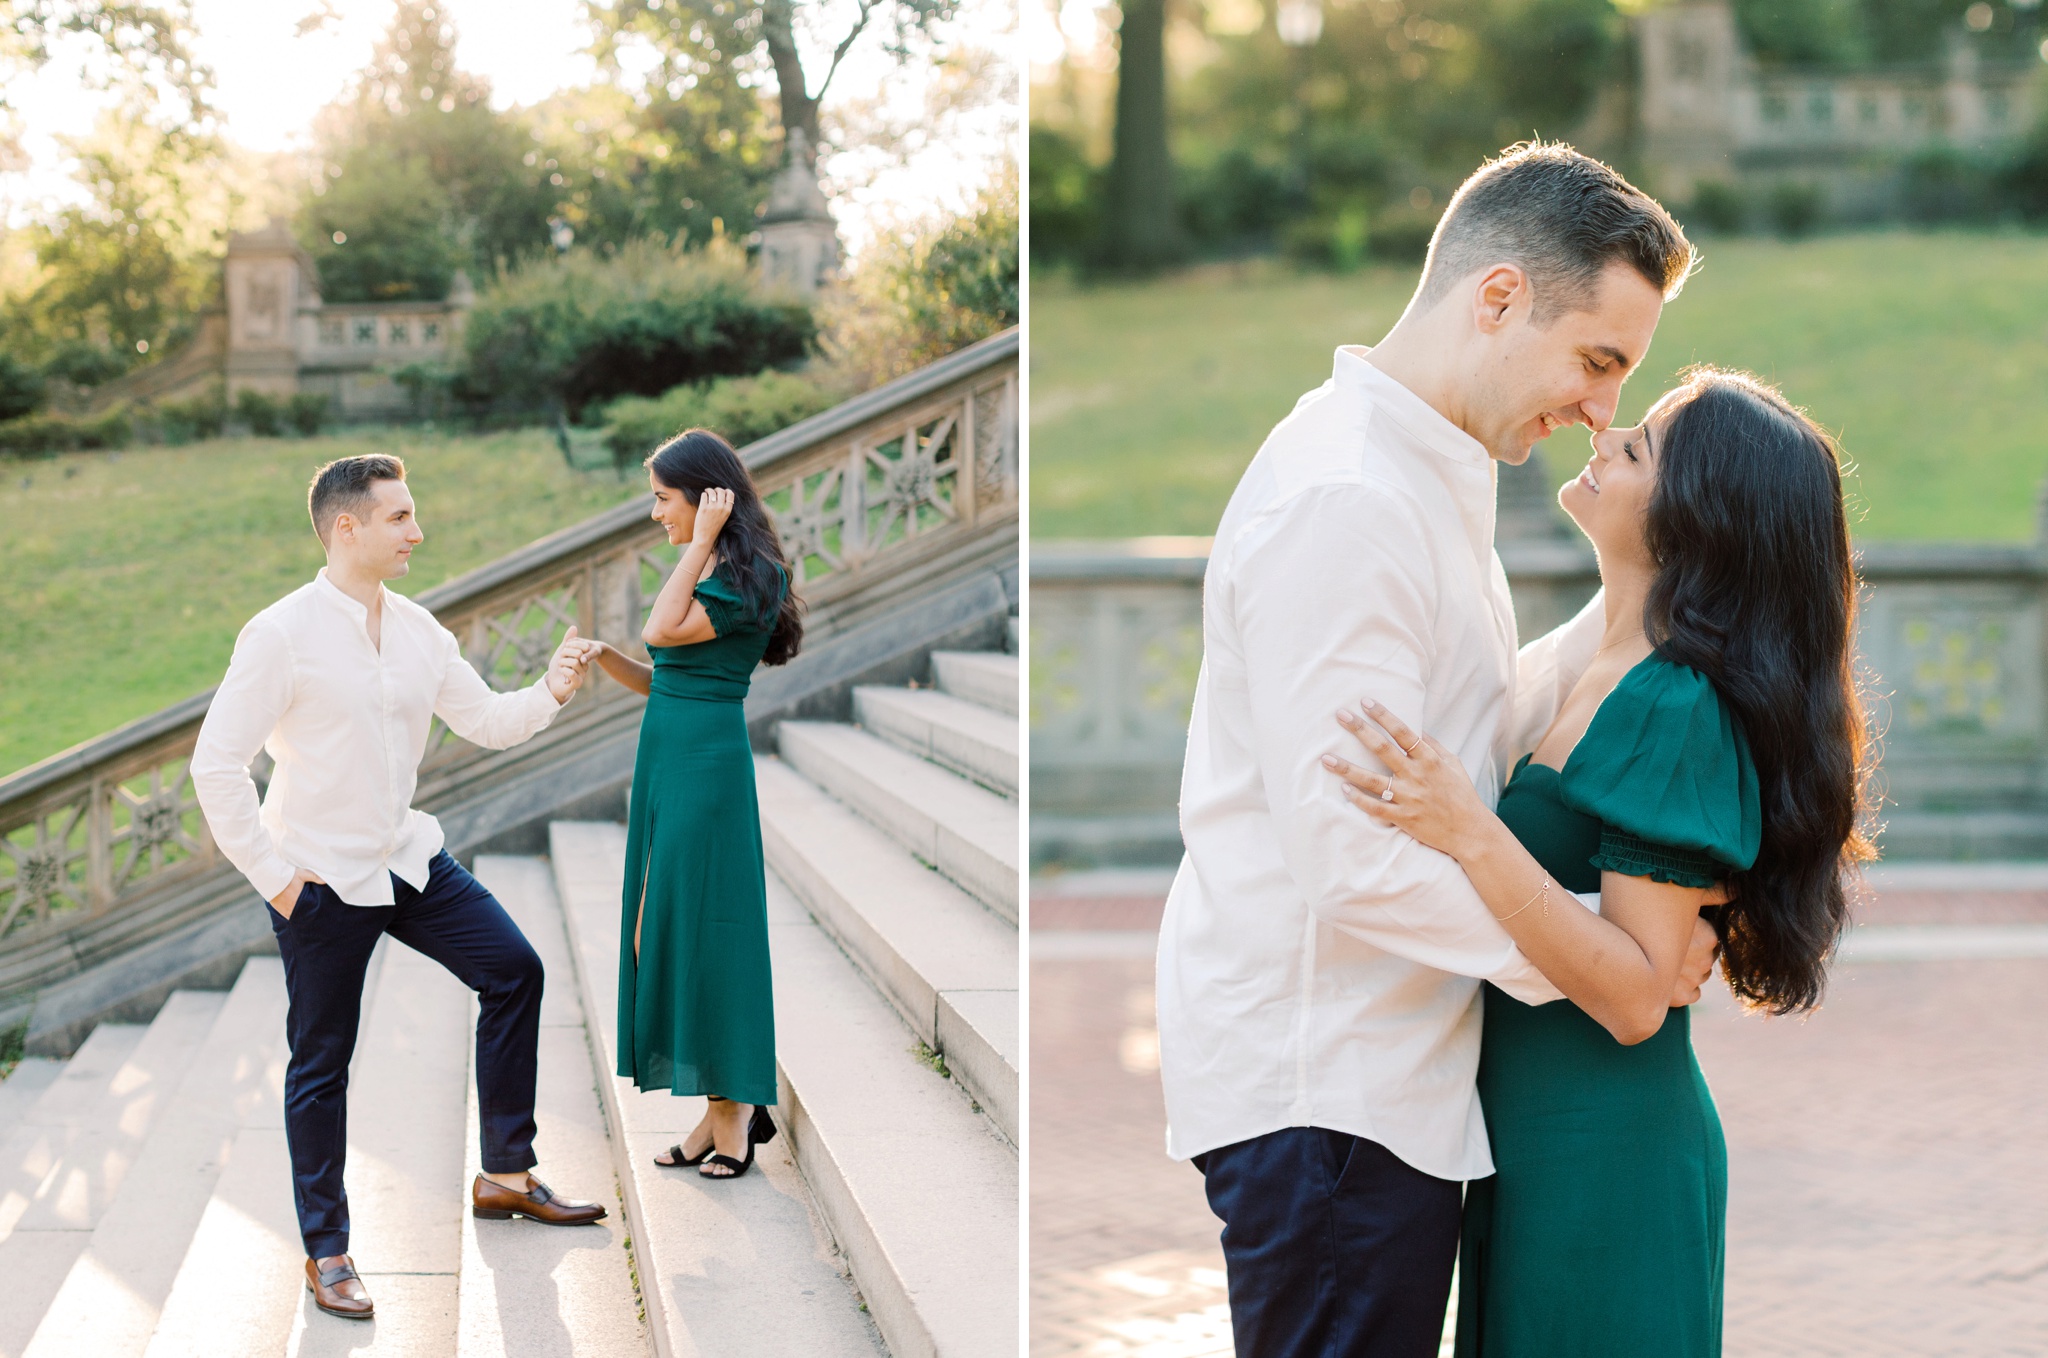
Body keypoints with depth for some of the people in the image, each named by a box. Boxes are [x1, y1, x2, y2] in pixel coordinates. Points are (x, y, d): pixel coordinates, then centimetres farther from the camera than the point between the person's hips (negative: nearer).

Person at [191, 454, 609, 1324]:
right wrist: (271, 876, -15)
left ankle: (504, 1175, 20)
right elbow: (216, 765, -17)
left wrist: (549, 692, -8)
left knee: (512, 970, 6)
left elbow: (485, 722, 11)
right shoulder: (283, 635, -17)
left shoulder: (415, 630, 4)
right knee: (321, 1063, 2)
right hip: (321, 883, -7)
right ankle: (325, 1252, 16)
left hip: (409, 859, 7)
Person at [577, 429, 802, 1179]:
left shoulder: (747, 577, -11)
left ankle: (737, 1107, 6)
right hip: (666, 757, 9)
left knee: (701, 927, -4)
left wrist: (702, 541, -15)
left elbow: (662, 630, -22)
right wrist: (604, 656, 1)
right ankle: (721, 1109, 16)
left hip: (708, 759, -9)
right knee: (667, 931, 9)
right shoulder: (704, 571, 16)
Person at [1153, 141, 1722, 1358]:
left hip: (1382, 1065, 10)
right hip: (1323, 1087, -10)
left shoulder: (1423, 478, 15)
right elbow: (1355, 855, -25)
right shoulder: (1342, 501, -21)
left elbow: (1476, 734, 13)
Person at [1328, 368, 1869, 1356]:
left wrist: (1468, 831, -30)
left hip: (1602, 1161, -9)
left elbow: (1635, 998, -24)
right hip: (1539, 1140, 9)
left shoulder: (1678, 712, -21)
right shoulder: (1613, 680, 6)